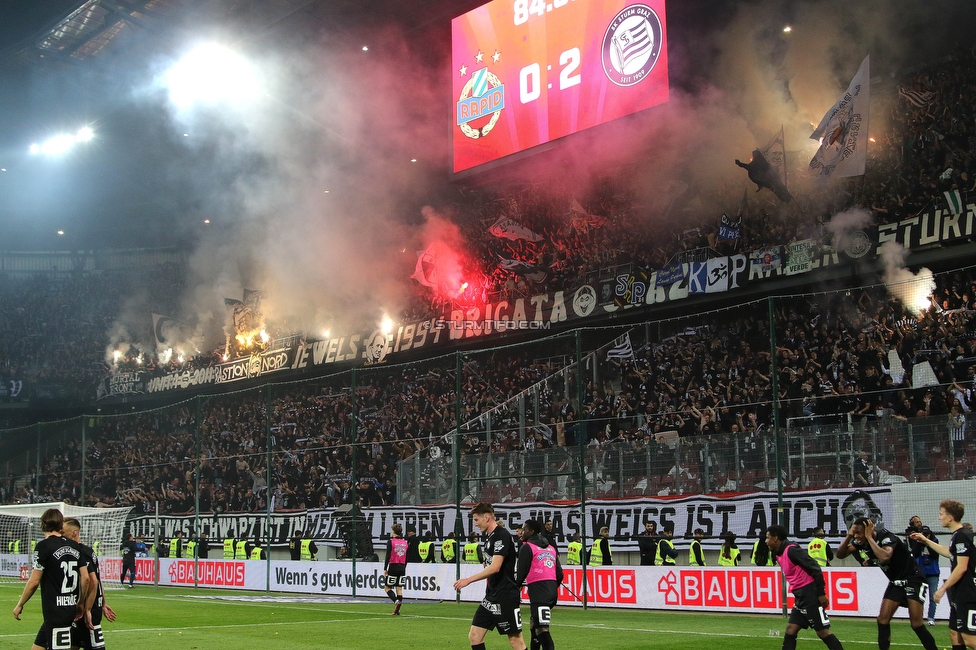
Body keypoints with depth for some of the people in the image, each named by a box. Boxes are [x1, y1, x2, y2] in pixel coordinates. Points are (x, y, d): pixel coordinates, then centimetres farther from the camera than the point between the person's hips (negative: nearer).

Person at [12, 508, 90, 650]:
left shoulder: (44, 546, -10)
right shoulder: (74, 546, 8)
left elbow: (34, 582, -11)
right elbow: (85, 578, 8)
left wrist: (19, 605, 2)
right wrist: (80, 604, 19)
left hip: (55, 613, -7)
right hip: (71, 609, 7)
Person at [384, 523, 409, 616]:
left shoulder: (391, 541, -7)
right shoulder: (405, 542, 8)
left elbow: (388, 556, -11)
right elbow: (407, 558, 10)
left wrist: (385, 569, -6)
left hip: (393, 567, -5)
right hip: (402, 567, 5)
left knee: (388, 588, 5)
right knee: (399, 589, 7)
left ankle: (396, 601, -20)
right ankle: (397, 610, 4)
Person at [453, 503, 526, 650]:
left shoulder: (502, 535, -16)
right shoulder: (489, 536, 13)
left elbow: (495, 567, -26)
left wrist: (469, 580, -25)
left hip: (506, 598, -9)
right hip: (491, 597, 9)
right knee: (474, 636, 5)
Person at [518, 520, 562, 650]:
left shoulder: (527, 547, -1)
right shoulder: (551, 548, 19)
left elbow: (522, 572, -6)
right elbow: (559, 573, 16)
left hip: (538, 590, -8)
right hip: (552, 589, 8)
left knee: (542, 628, -12)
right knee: (534, 625, 22)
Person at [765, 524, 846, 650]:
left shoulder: (791, 550, -17)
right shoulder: (779, 554, 12)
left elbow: (815, 568, -19)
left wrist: (821, 593, -18)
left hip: (810, 595, -9)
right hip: (800, 597, 9)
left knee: (822, 631, -5)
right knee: (791, 630, 7)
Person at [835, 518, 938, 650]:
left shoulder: (886, 537, -27)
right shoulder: (860, 542, -6)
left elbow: (885, 557, -46)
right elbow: (840, 555, -5)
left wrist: (869, 537, -37)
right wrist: (849, 536, -18)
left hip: (913, 580, -7)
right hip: (895, 582, 7)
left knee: (917, 624, -12)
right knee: (883, 620, -2)